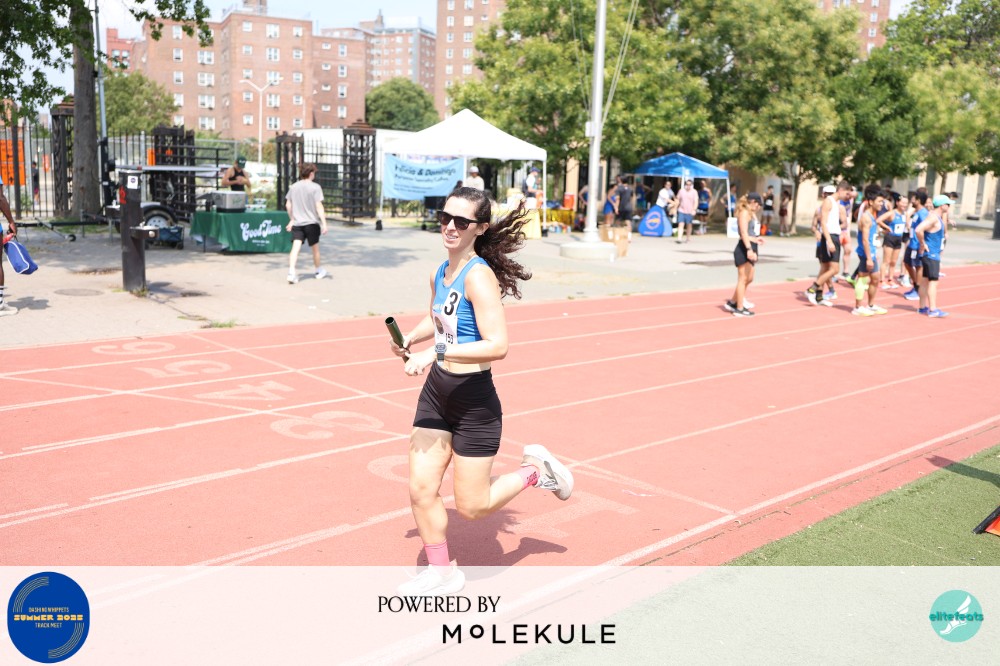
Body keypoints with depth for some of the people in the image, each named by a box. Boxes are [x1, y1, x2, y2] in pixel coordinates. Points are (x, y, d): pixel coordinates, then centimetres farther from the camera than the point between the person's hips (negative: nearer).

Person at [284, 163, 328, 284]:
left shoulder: (293, 187, 8)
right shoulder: (315, 187, -8)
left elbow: (288, 205, 13)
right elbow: (318, 206, -13)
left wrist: (292, 219, 25)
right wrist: (324, 223, -13)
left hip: (297, 223, 3)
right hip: (312, 222, -3)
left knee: (295, 247, -6)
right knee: (315, 247, 14)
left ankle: (291, 272, -23)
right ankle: (319, 271, 31)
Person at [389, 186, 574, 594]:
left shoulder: (478, 276, -21)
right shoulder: (440, 273, 4)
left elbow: (498, 345, -29)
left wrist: (435, 352, -30)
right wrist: (410, 338, 5)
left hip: (473, 400, -7)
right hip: (436, 392, 7)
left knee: (471, 507, 5)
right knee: (421, 490, 7)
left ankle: (535, 471, 29)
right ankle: (442, 572, 28)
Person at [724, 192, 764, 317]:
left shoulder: (752, 214, 19)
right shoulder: (744, 213, -12)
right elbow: (744, 233, -22)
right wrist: (749, 249, -30)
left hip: (751, 248, 10)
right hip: (744, 249, -10)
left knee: (749, 278, 15)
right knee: (743, 279, -4)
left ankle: (732, 302, 25)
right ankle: (739, 309, 2)